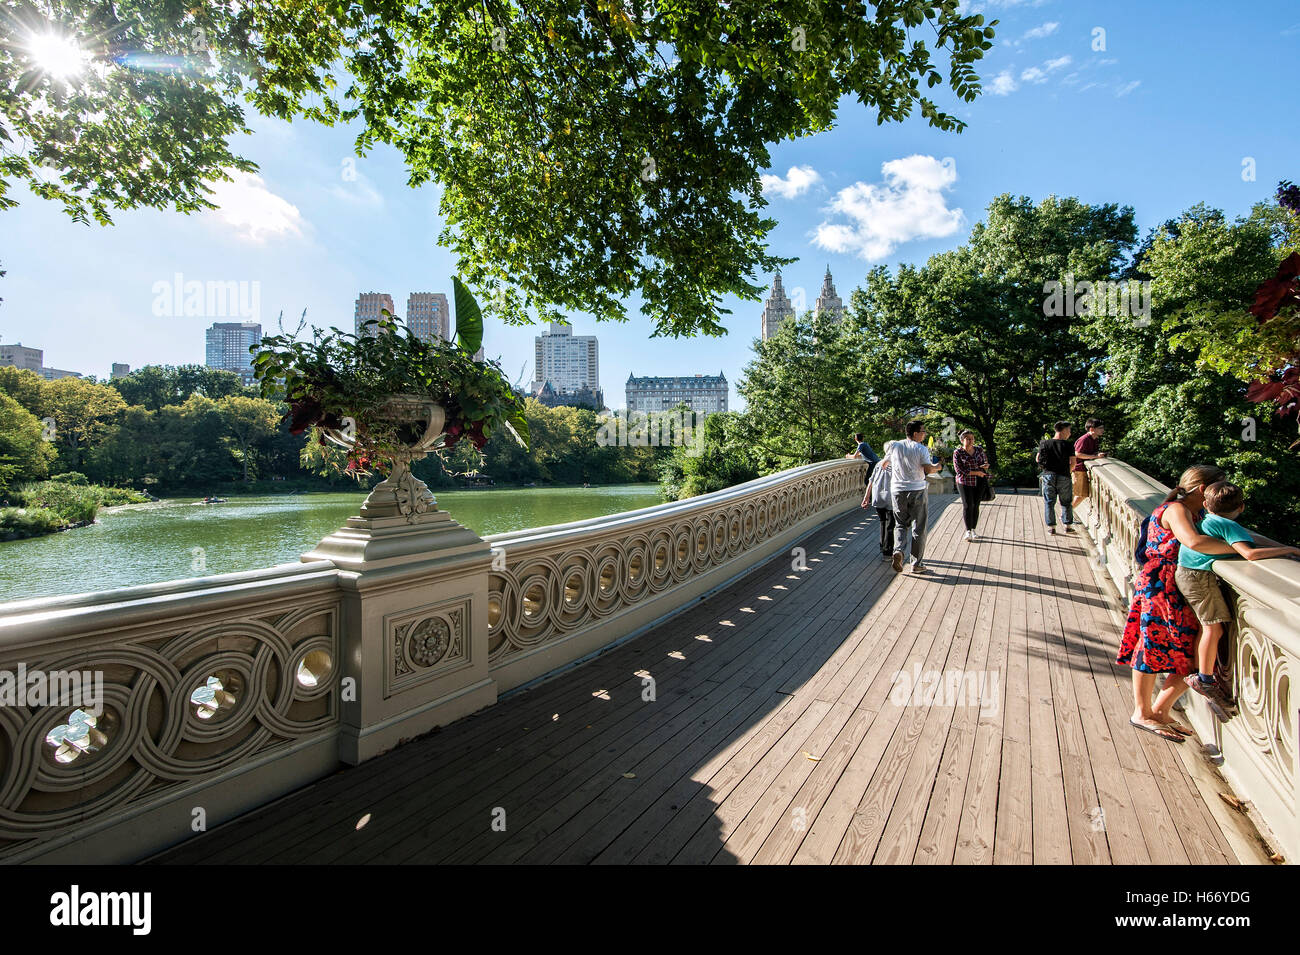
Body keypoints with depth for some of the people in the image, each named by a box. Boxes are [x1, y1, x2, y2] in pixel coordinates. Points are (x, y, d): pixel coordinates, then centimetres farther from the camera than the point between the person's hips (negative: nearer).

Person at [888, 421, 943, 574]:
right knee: (918, 528, 8)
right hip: (917, 490, -3)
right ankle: (916, 564, 12)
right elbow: (929, 470, -10)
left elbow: (884, 464, 14)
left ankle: (899, 550, -13)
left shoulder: (895, 446, 3)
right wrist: (938, 466, 11)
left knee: (900, 524, 14)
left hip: (898, 490, 3)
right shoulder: (921, 449, -7)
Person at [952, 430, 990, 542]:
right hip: (965, 483, -3)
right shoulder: (958, 453, -7)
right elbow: (959, 470, -13)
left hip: (979, 482, 4)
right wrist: (976, 472, -15)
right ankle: (968, 531, 6)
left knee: (976, 505, 6)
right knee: (968, 506, -4)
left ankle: (973, 529, 17)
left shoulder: (979, 449, 6)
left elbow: (985, 460, 18)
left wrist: (986, 465, -7)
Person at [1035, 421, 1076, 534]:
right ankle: (1068, 525, 17)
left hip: (1048, 475, 1)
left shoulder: (1045, 443, 0)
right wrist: (1067, 471, 12)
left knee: (1049, 502, 6)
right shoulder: (1068, 445, -4)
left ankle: (1051, 527, 5)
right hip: (1063, 477, -1)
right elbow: (1073, 462, -5)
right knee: (1066, 502, 13)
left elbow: (1037, 459, 3)